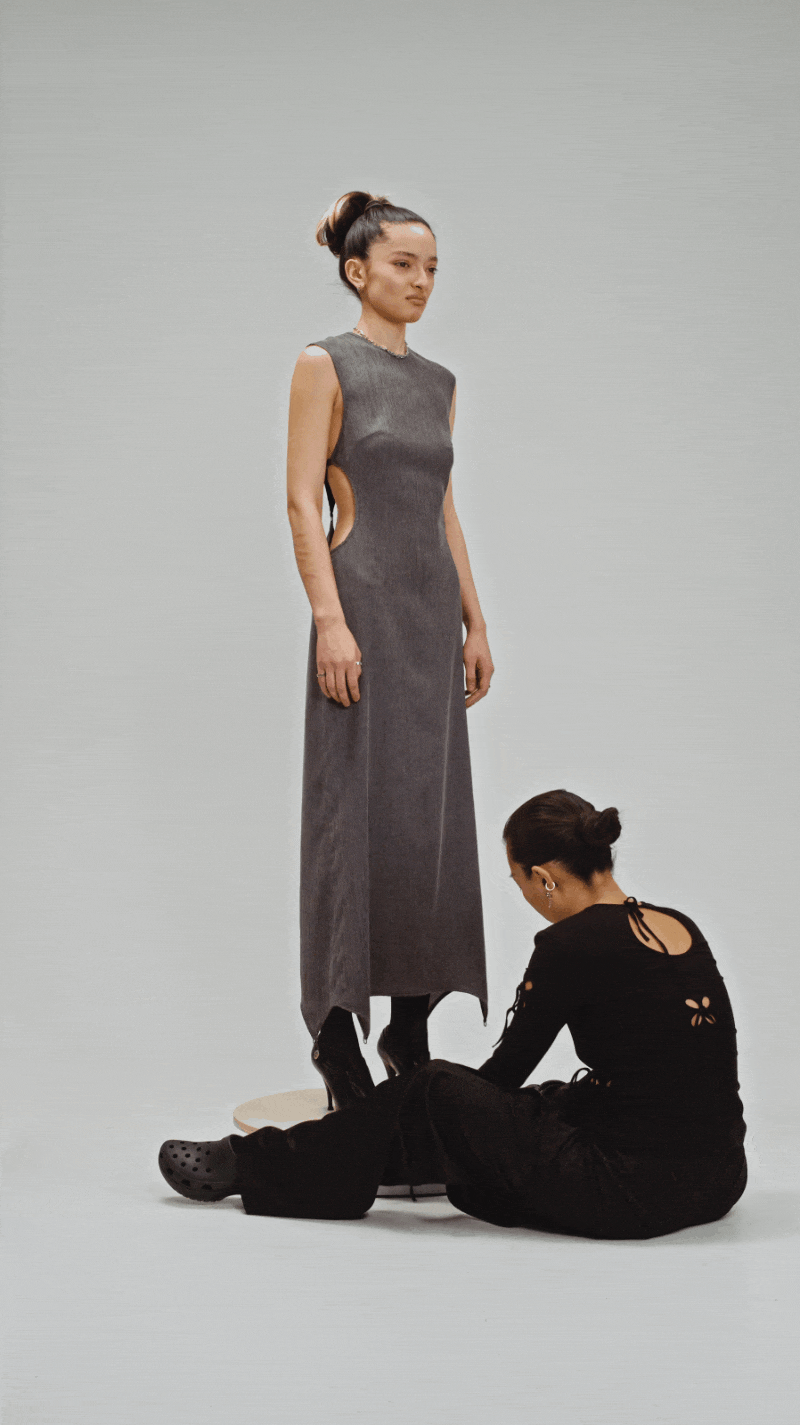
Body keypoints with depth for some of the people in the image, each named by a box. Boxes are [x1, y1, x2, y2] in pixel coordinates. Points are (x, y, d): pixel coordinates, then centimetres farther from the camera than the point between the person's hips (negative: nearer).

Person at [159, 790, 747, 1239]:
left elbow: (508, 1067, 0)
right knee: (549, 1101, 30)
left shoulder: (570, 945, -13)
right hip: (719, 1182, 8)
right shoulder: (681, 928, 12)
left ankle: (252, 1166, 17)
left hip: (634, 1193, -8)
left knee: (435, 1093, 3)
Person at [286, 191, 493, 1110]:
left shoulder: (438, 381, 16)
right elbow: (303, 501, -10)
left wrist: (474, 620, 12)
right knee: (357, 810, -6)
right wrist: (330, 621, -19)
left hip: (433, 609, 7)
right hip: (363, 598, -7)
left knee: (433, 812, 6)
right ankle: (338, 1036, 3)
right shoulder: (326, 365, -3)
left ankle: (411, 1031, 16)